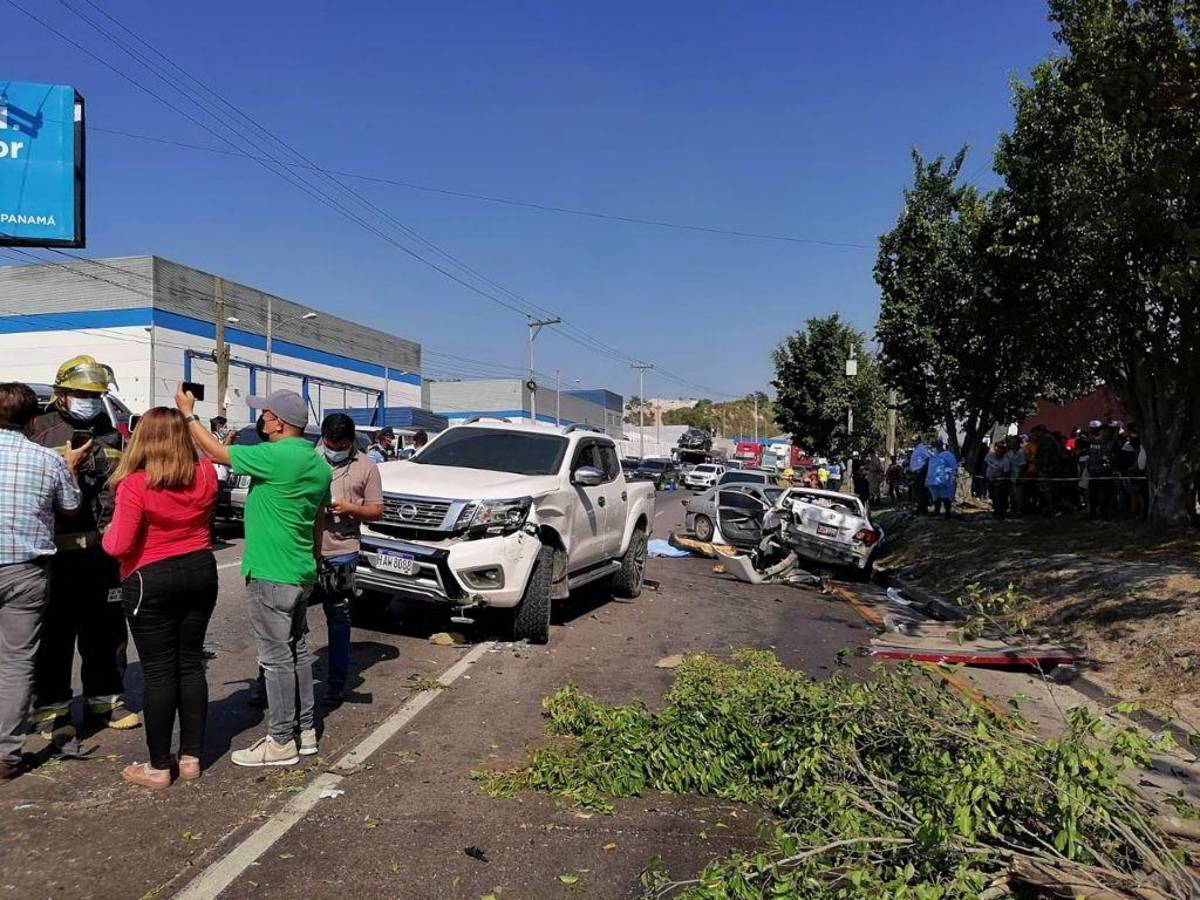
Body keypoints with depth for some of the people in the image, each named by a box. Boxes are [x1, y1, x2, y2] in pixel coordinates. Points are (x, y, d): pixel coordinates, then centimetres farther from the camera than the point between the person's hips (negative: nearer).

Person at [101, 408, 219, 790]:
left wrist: (107, 533, 5)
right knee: (191, 664, 13)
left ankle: (158, 767, 14)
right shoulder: (206, 475, -3)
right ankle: (191, 757, 22)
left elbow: (118, 546, -17)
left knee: (159, 672, 3)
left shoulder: (135, 485, -18)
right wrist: (187, 418, 26)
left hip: (151, 582, -5)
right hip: (200, 573, 5)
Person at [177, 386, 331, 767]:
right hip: (301, 572, 9)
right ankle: (306, 729, 25)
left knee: (277, 657, -1)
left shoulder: (276, 456, -19)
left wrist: (189, 413, 4)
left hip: (271, 575, -9)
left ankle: (281, 742, 8)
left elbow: (217, 452, -9)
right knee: (297, 651, 16)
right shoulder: (318, 463, 9)